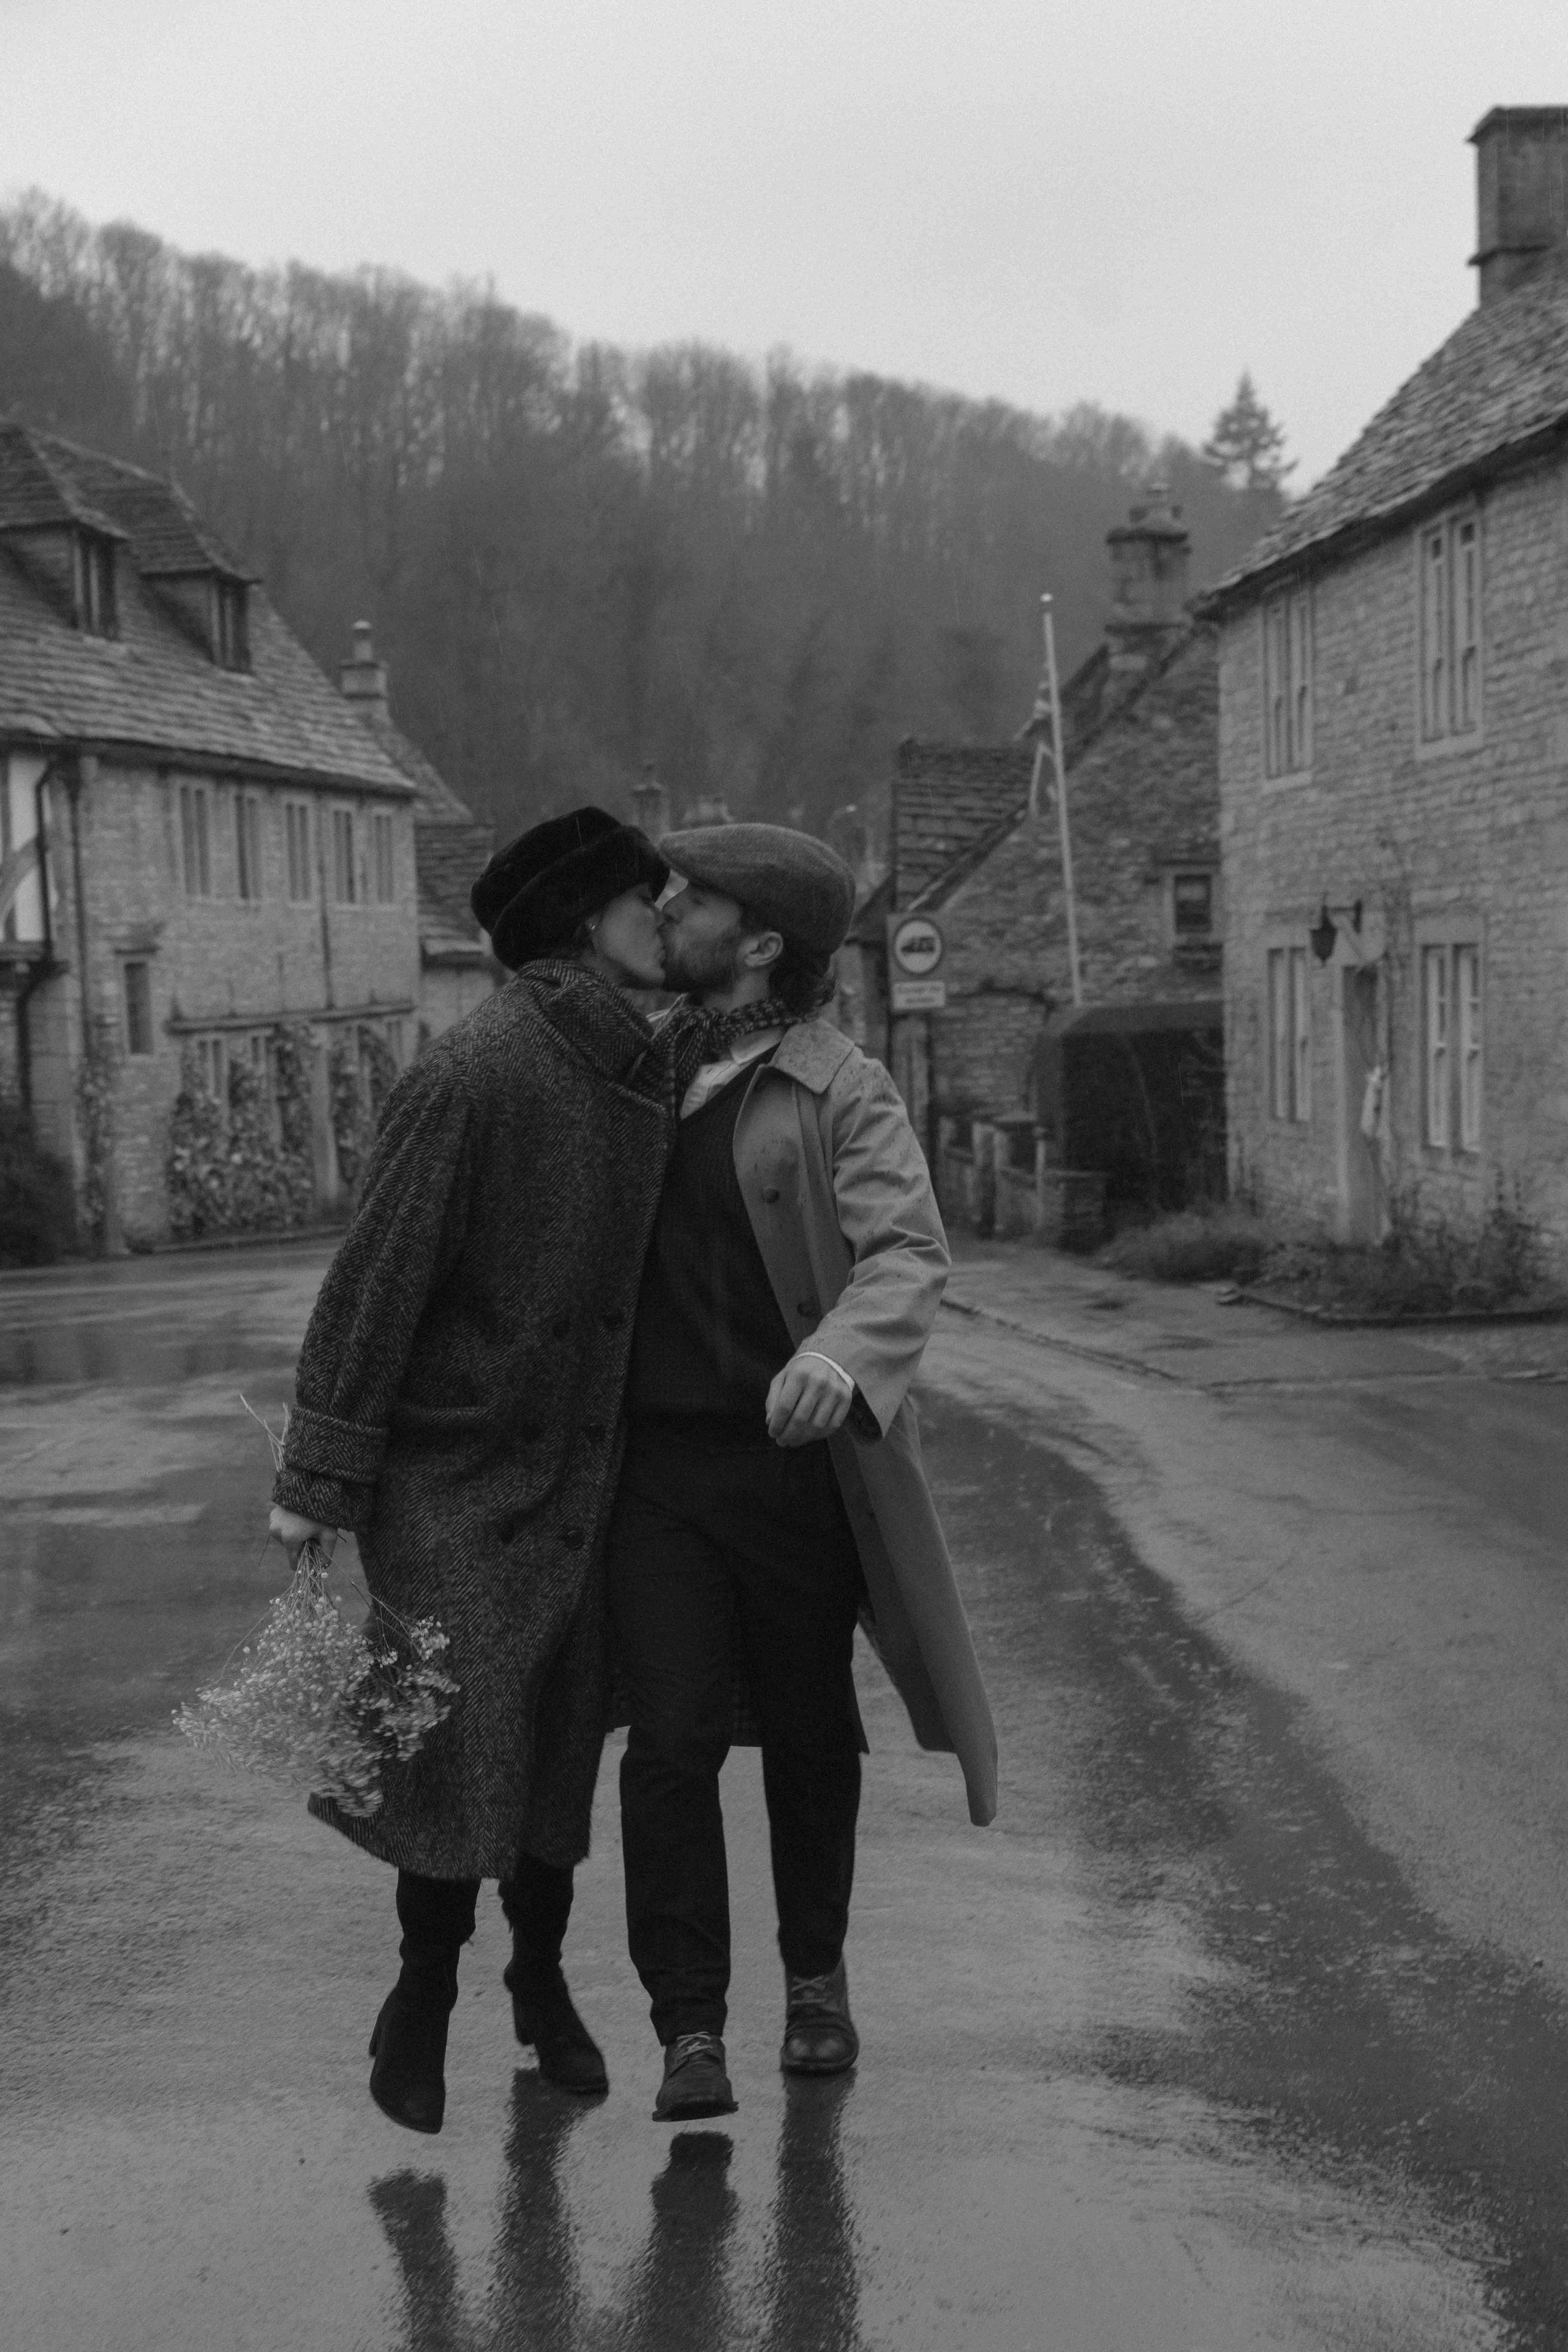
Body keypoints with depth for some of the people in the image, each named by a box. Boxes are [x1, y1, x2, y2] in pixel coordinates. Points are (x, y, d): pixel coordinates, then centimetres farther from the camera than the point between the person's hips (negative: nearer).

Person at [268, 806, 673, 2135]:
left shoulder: (648, 1076, 5)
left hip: (583, 1471, 6)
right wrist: (318, 1481, -14)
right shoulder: (475, 1075, -17)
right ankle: (424, 1996, 17)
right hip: (455, 1469, -6)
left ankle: (542, 1978, 32)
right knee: (464, 1751, -5)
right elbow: (377, 1275, -15)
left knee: (562, 1742, 13)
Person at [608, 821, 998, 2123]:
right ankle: (689, 2030, 2)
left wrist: (839, 1353, -38)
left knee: (812, 1734, 12)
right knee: (672, 1740, -5)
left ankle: (817, 1980, 33)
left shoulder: (843, 1089, -8)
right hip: (659, 1460, 3)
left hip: (799, 1459, -3)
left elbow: (910, 1251, -20)